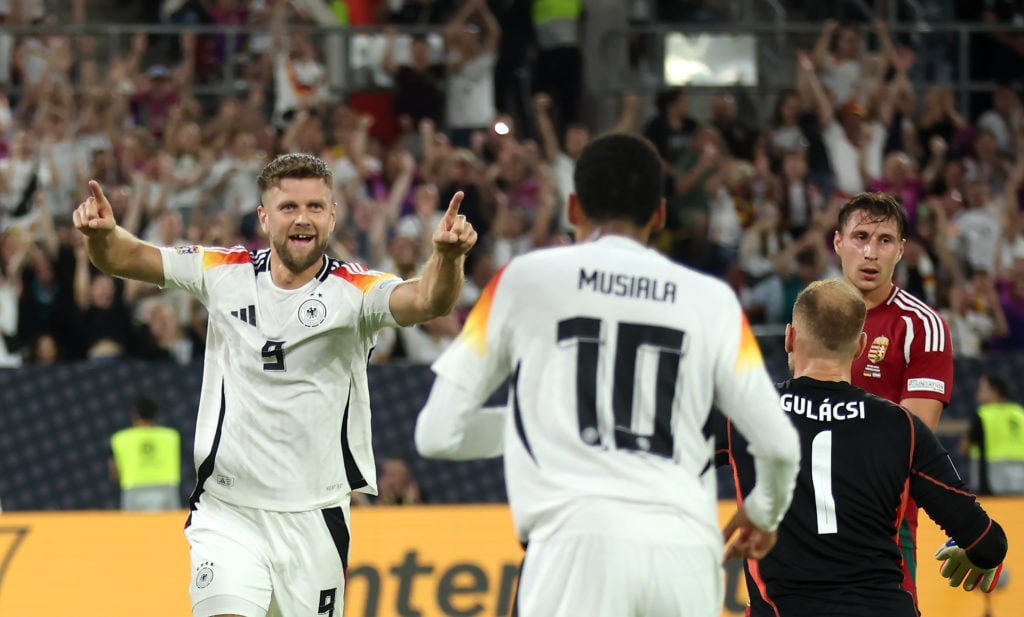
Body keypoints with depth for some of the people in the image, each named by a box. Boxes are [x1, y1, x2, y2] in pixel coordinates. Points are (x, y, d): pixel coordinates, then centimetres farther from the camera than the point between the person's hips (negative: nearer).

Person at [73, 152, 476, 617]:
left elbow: (426, 301, -26)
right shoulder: (225, 274, -1)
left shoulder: (354, 291, -8)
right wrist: (102, 234, -26)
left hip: (314, 519, 0)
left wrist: (447, 255, -48)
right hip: (227, 511, 0)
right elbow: (126, 258, -2)